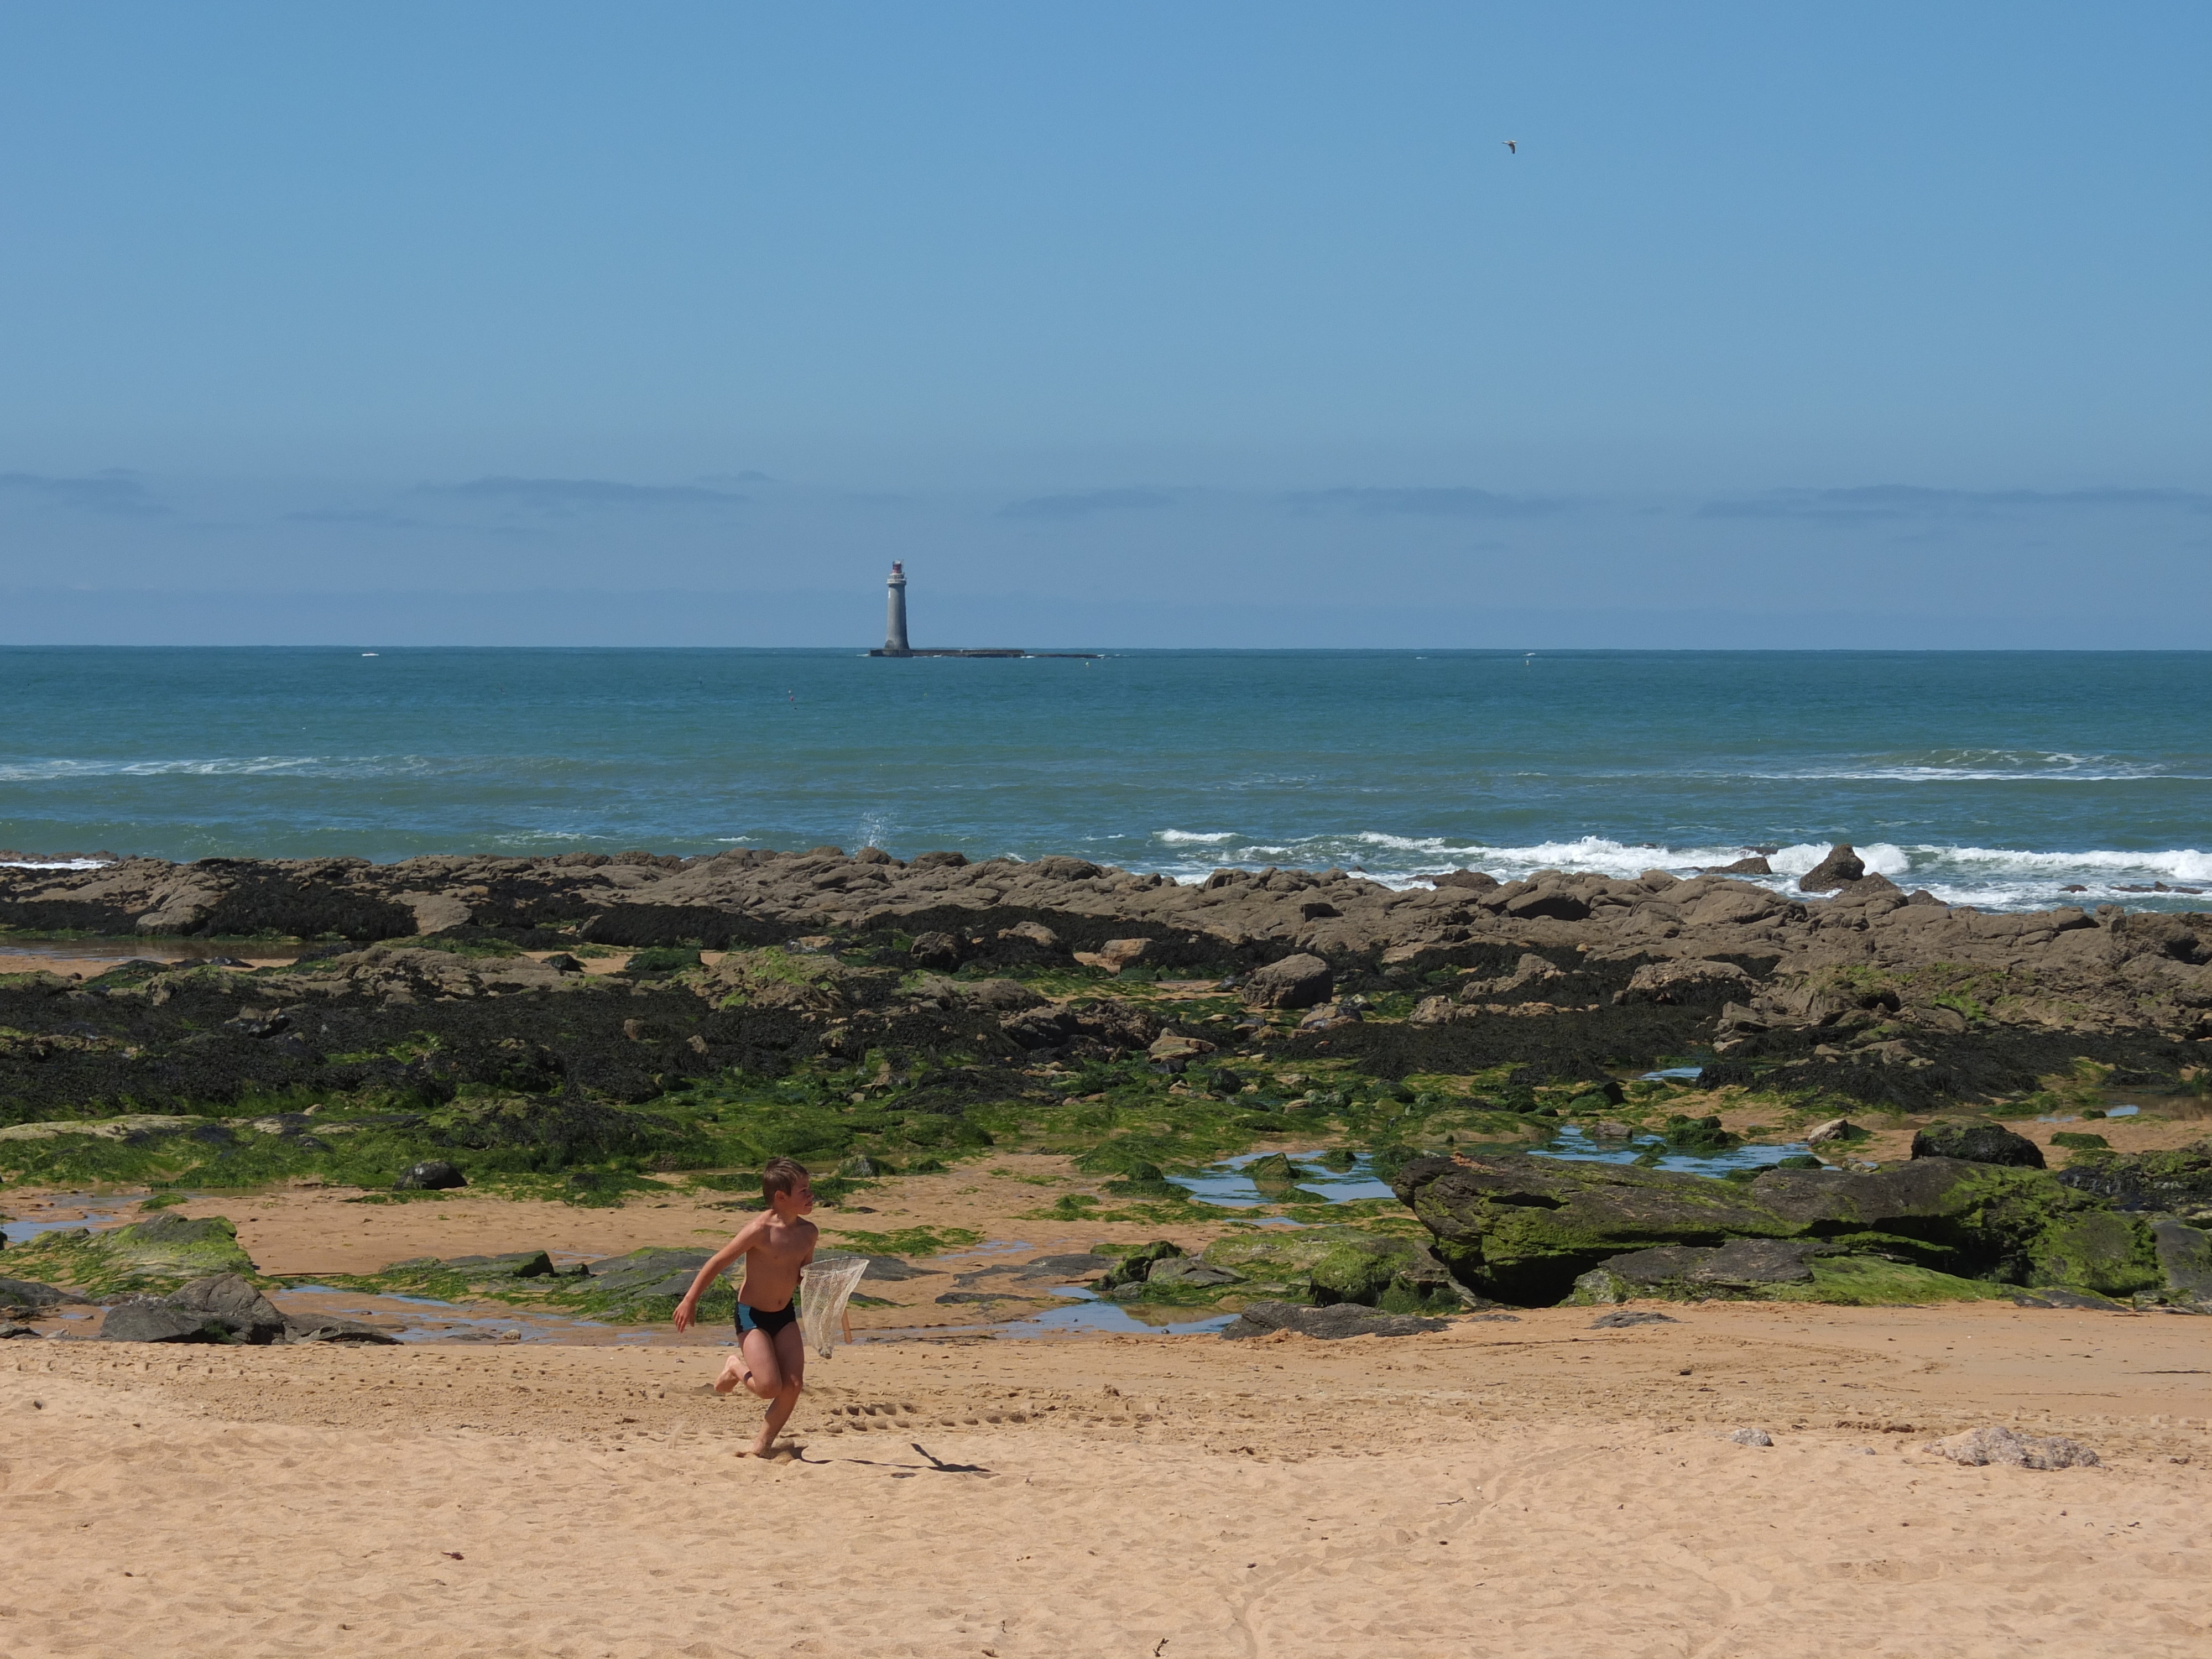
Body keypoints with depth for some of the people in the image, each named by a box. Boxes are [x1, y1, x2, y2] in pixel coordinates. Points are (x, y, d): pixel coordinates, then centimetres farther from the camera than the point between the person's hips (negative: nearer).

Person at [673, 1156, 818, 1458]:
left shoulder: (808, 1232, -2)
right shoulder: (760, 1229, -22)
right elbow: (718, 1262, -15)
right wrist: (690, 1301, -12)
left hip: (785, 1315, 6)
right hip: (753, 1315, -6)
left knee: (794, 1385, -7)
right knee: (770, 1388, -16)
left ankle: (763, 1444, 12)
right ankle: (735, 1368, 18)